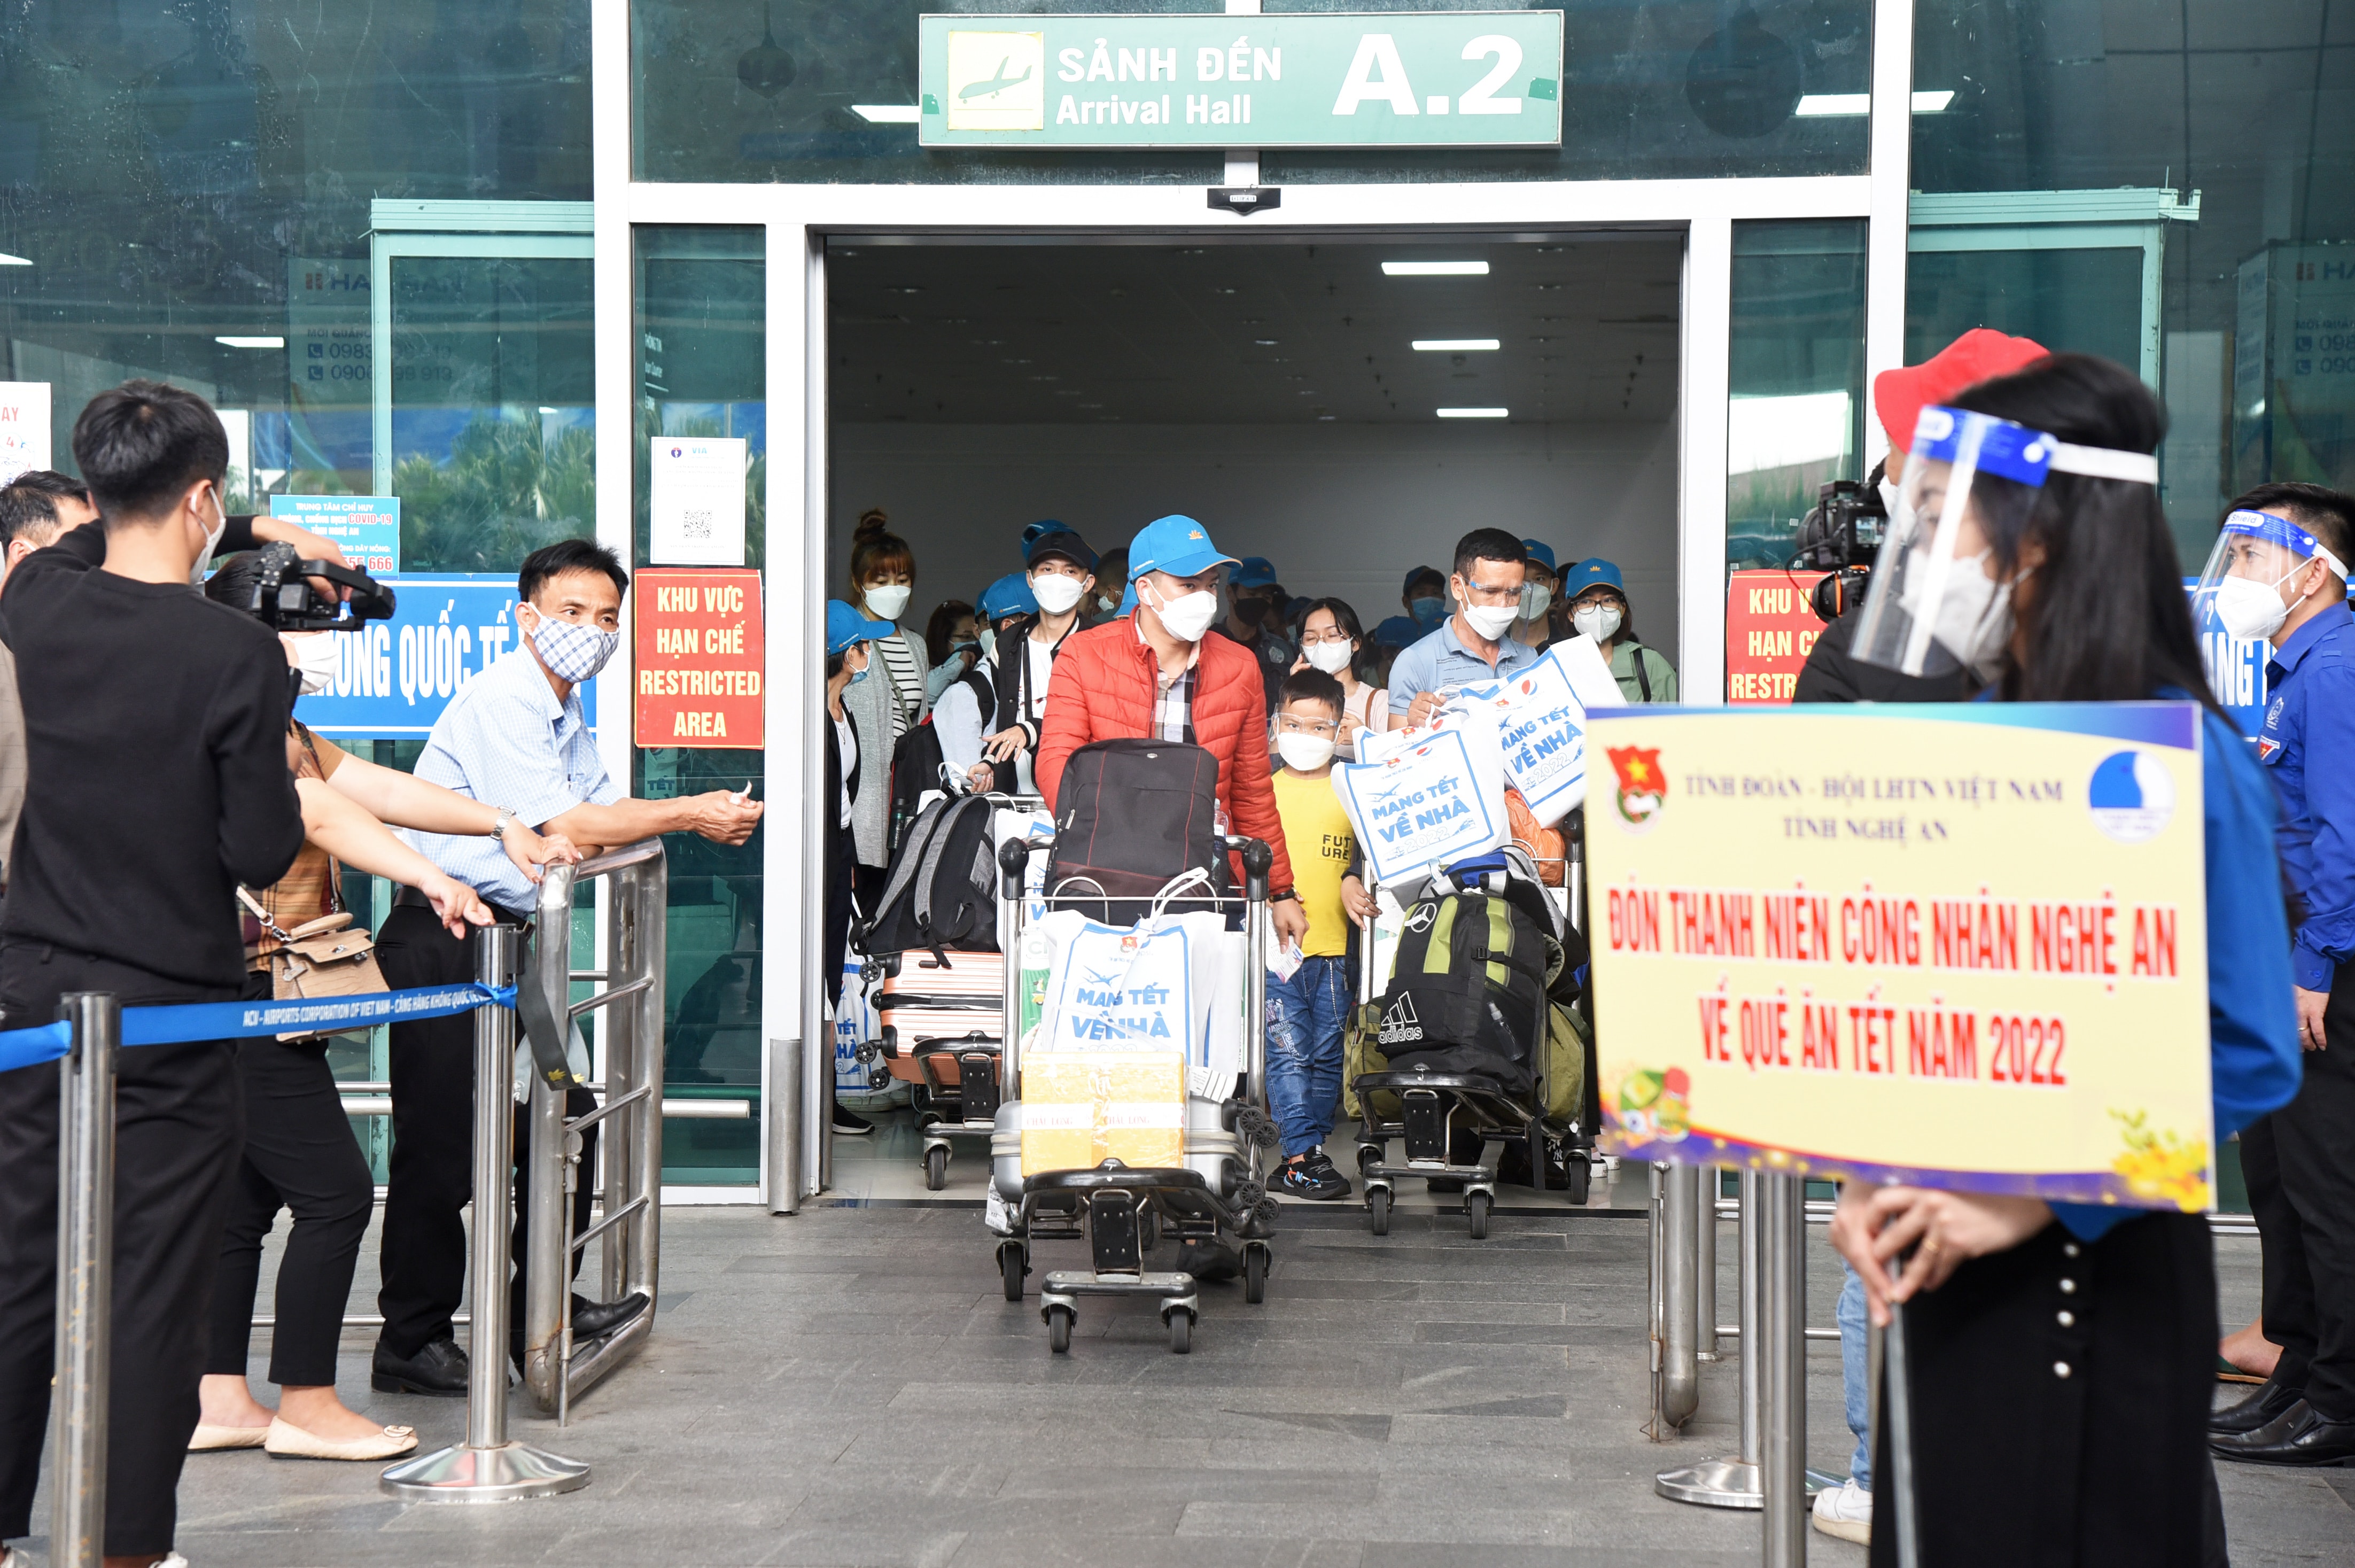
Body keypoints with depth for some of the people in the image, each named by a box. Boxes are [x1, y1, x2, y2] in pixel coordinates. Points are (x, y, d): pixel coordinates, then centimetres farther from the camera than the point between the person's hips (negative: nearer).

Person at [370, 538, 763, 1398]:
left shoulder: (564, 713, 17)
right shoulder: (500, 699, -15)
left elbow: (607, 811, 16)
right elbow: (565, 827, -20)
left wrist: (698, 812, -4)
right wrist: (687, 815, -12)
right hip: (442, 946, -10)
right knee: (442, 1144, -6)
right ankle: (410, 1344, 3)